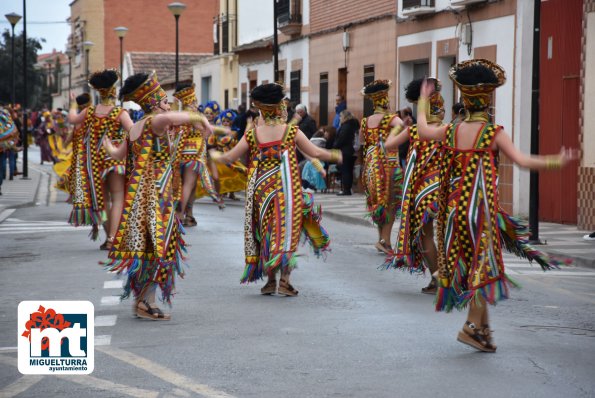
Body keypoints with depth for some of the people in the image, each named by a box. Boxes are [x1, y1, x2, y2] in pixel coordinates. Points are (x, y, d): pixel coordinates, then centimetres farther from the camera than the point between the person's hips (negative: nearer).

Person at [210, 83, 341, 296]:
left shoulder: (252, 134, -2)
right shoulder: (291, 131, -6)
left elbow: (229, 157, 6)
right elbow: (316, 153, 0)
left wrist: (216, 155, 27)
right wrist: (335, 156, 18)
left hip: (261, 190, 2)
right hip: (287, 189, -2)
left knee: (266, 233, 14)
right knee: (287, 234, 6)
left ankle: (270, 280, 17)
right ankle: (284, 281, 2)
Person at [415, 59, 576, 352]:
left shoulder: (451, 131, 3)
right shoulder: (494, 133, -10)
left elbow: (422, 130, 21)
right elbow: (522, 161, -15)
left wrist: (423, 100, 35)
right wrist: (556, 162, -5)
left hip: (454, 206, 5)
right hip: (481, 207, -5)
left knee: (467, 264, 12)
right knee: (482, 264, 2)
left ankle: (482, 326, 20)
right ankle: (473, 326, -2)